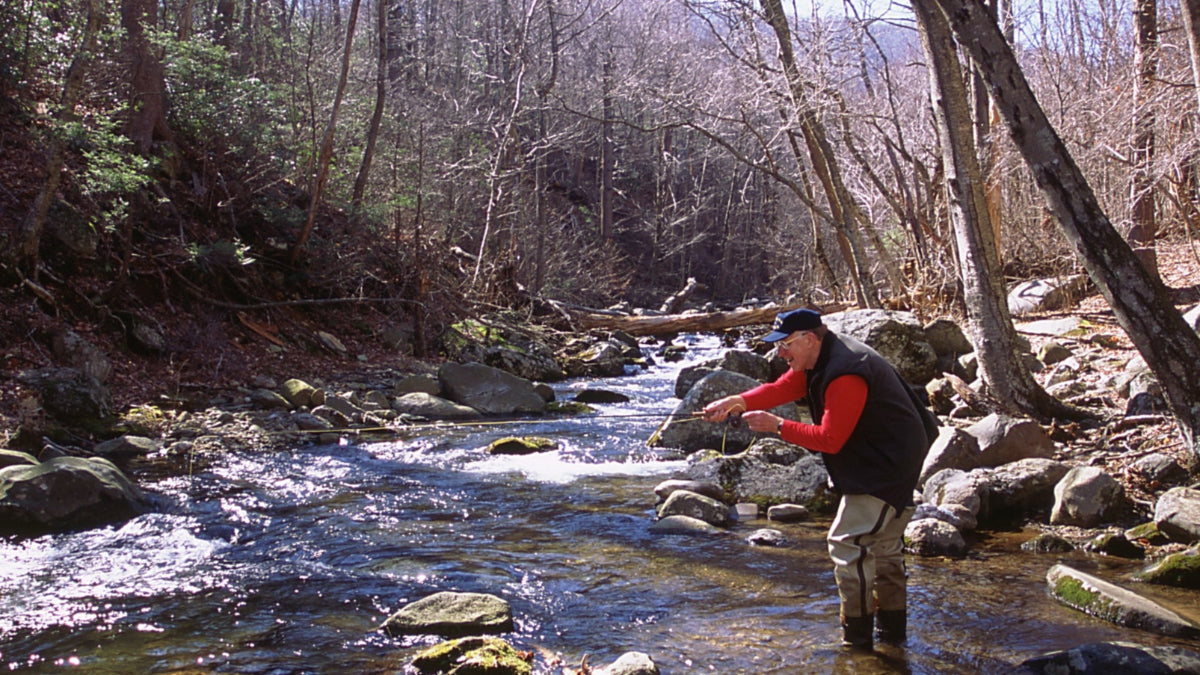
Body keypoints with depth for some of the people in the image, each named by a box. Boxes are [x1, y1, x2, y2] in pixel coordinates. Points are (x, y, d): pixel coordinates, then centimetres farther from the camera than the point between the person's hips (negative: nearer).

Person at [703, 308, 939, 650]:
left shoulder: (845, 375, -29)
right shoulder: (817, 359, 5)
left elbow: (829, 439, -28)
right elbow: (781, 388, 0)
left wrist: (777, 426, -21)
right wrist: (738, 401, -15)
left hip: (887, 465, -11)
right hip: (888, 459, 11)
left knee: (848, 542, -11)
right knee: (883, 545, 19)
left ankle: (857, 638, -3)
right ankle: (891, 631, 31)